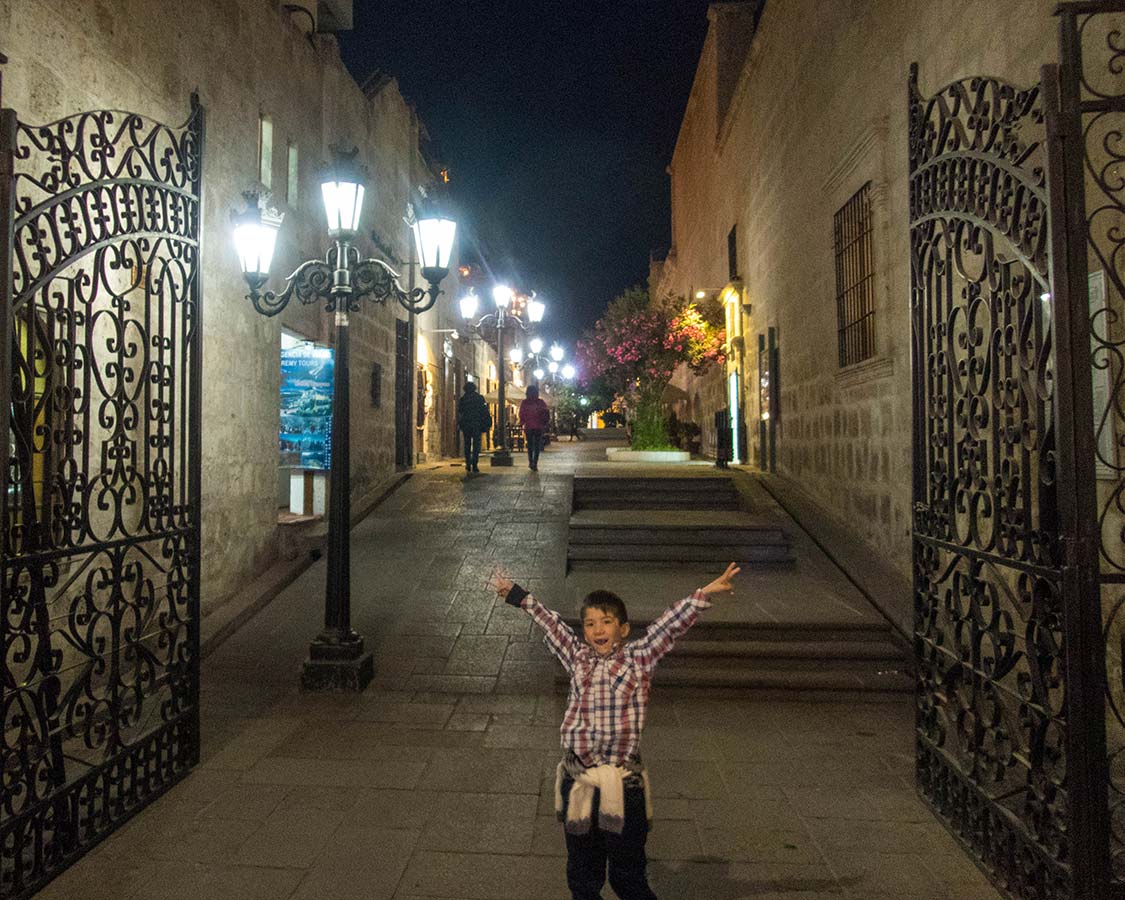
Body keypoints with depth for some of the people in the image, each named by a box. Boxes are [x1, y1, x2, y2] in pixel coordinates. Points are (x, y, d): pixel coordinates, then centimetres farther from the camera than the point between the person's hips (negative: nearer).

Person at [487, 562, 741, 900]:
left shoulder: (638, 658, -3)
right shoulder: (577, 657, 5)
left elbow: (670, 624, -9)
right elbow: (549, 622, 13)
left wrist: (705, 593, -15)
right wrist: (517, 594, 21)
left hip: (622, 783, -3)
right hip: (578, 781, 3)